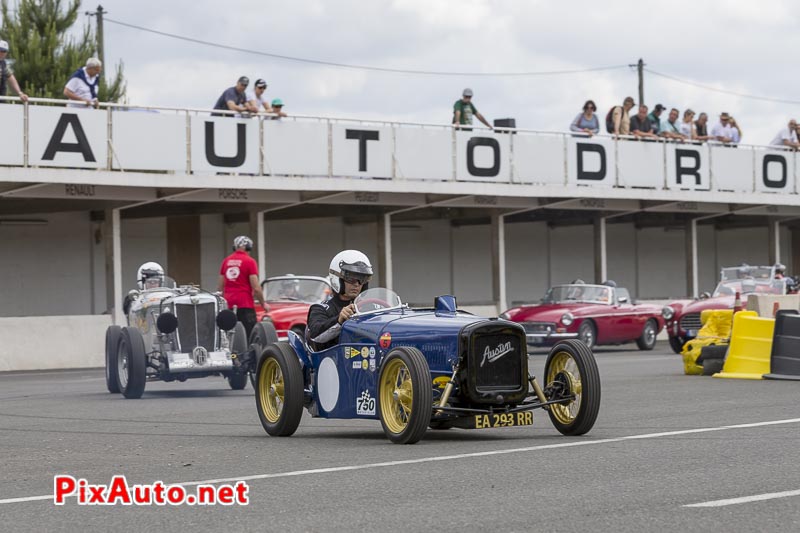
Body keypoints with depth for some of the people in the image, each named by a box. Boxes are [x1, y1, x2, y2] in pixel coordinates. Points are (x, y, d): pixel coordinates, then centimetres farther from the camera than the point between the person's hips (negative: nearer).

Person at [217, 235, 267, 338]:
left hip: (228, 305, 6)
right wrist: (263, 303, 3)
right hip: (245, 305, -6)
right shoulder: (249, 261, -5)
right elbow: (256, 288, -9)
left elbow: (220, 287, 15)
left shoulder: (226, 261, 12)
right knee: (249, 337, -7)